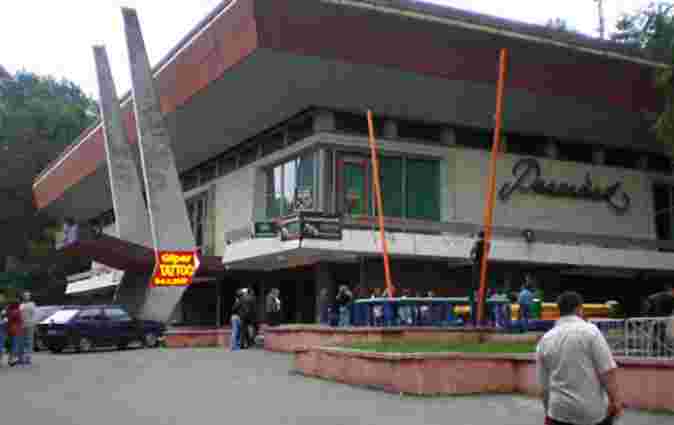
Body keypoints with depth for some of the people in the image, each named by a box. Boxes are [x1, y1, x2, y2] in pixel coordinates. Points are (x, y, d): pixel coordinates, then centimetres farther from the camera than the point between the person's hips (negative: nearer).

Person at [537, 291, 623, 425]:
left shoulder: (544, 340, 6)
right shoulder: (590, 331, -7)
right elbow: (607, 371, -12)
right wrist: (615, 400, -6)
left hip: (560, 410, 3)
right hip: (594, 409, -3)